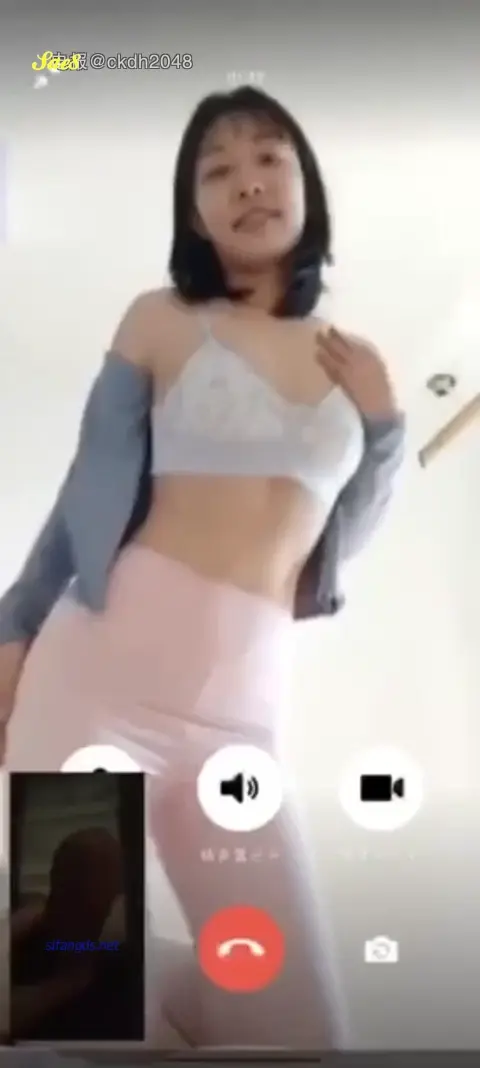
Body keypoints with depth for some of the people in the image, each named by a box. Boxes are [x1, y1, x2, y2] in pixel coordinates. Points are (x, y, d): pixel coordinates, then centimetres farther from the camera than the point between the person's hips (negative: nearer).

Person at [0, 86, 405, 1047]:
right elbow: (89, 495, 6)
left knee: (301, 1021, 4)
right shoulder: (159, 323, 6)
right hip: (113, 652, -3)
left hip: (247, 696, 4)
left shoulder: (355, 363, 16)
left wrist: (384, 423, 8)